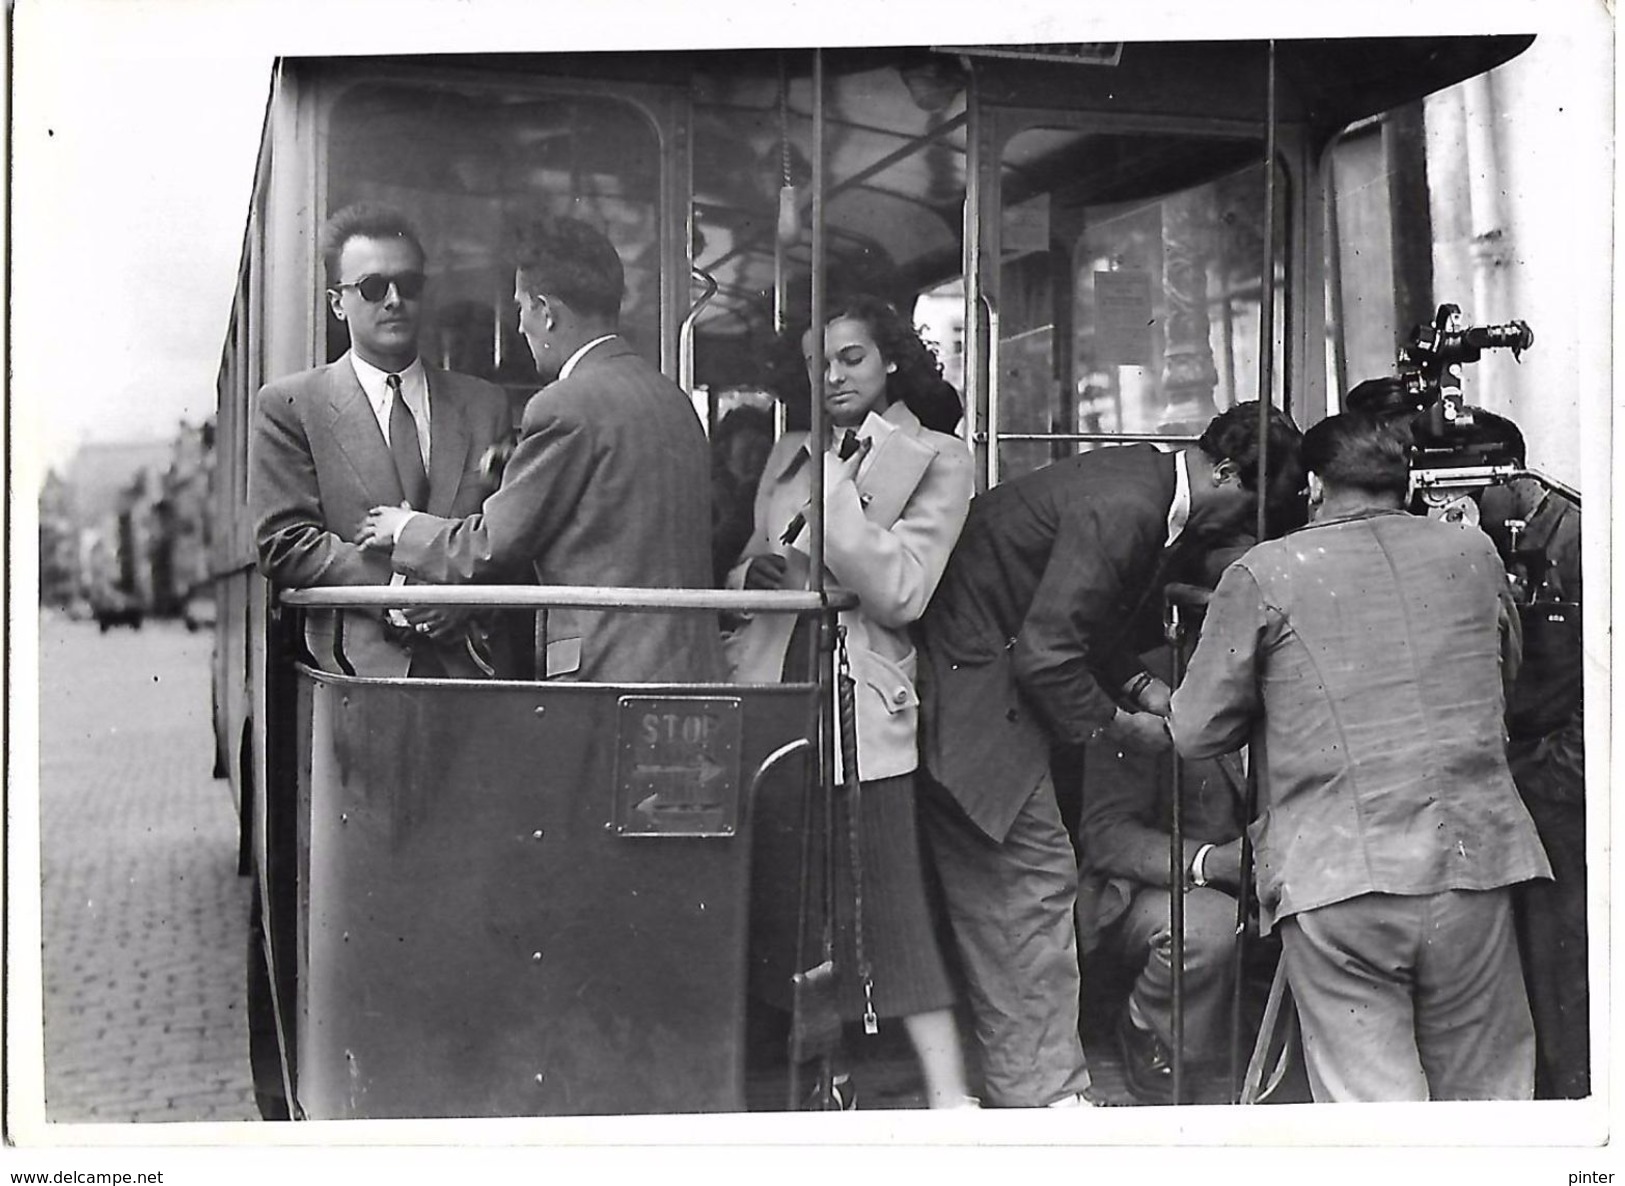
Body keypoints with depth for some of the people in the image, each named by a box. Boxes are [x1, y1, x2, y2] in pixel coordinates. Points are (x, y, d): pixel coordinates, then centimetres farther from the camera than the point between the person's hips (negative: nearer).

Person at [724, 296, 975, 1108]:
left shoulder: (936, 459, 1)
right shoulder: (792, 455, 17)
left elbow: (899, 593, -10)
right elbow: (746, 569, 25)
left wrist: (833, 484, -11)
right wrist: (755, 575, 1)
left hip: (860, 703, -5)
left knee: (885, 904, -8)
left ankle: (948, 1093, -3)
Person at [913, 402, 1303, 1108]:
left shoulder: (1144, 479, 8)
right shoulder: (1124, 508, -24)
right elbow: (1046, 656, -25)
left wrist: (1142, 687, 8)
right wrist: (1121, 726, -12)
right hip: (969, 696, -11)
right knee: (1030, 879, -6)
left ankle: (1035, 1083, 19)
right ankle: (1042, 1095, 1)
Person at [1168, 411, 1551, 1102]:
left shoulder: (1262, 575, -1)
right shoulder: (1474, 555, 11)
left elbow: (1196, 733, 2)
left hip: (1334, 882, -3)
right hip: (1473, 863, 4)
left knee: (1370, 1098, 0)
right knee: (1482, 1092, 14)